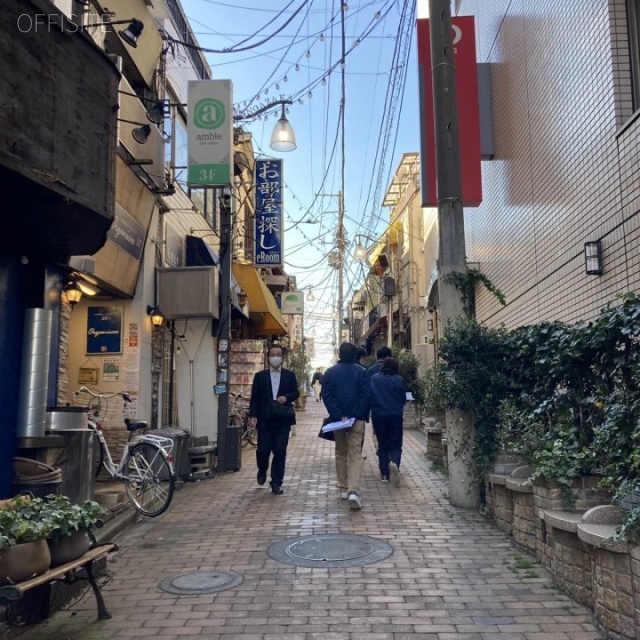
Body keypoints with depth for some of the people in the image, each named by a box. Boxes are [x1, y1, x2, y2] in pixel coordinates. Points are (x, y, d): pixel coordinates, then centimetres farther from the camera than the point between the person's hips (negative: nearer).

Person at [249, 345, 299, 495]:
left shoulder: (289, 375, 7)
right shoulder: (260, 376, 5)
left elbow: (295, 393, 7)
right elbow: (255, 398, 3)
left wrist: (286, 397, -14)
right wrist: (253, 415, -7)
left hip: (282, 419, 1)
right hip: (265, 419, 0)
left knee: (280, 451, 1)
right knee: (263, 449, 2)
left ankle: (276, 483, 11)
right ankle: (262, 471, 34)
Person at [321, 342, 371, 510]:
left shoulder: (330, 372, 2)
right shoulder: (361, 372, -2)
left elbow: (326, 396, -6)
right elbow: (365, 396, -9)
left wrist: (339, 416, -10)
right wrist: (357, 415, -8)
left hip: (337, 419, 2)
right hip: (357, 420, -2)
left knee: (340, 453, 18)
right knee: (356, 455, -3)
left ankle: (343, 489, 23)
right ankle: (354, 491, -20)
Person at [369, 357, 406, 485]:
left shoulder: (373, 378, 0)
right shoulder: (398, 380, -2)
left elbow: (368, 396, 2)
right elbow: (403, 399, 4)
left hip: (378, 415, 1)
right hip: (395, 415, -1)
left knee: (382, 444, 13)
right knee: (395, 443, 6)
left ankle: (385, 474, 12)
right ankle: (395, 463, -23)